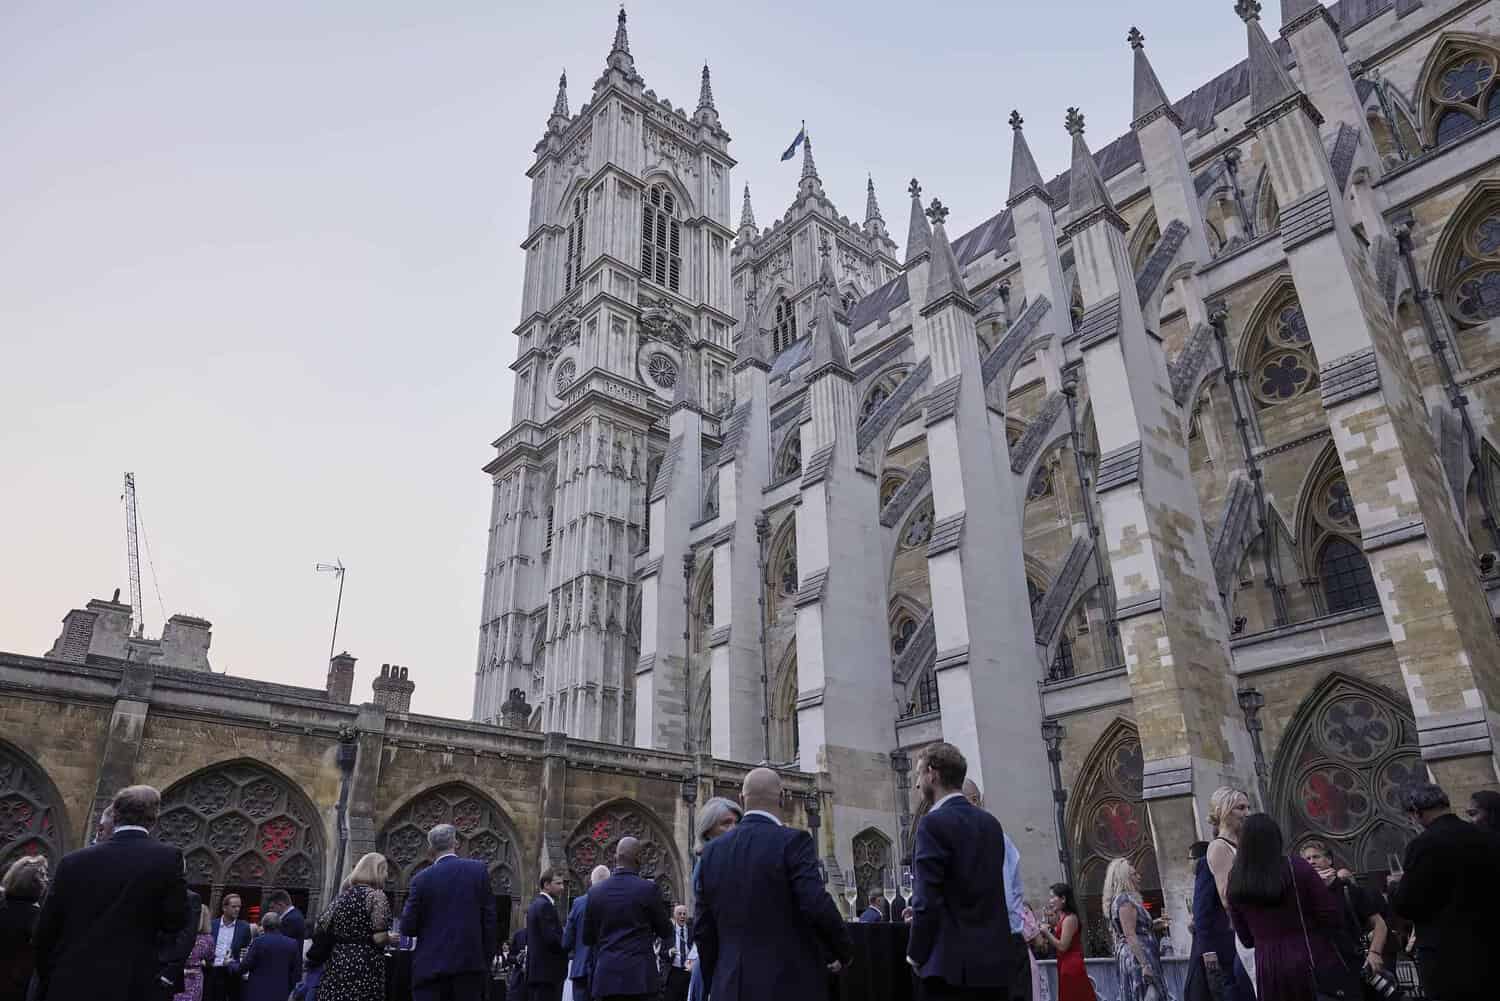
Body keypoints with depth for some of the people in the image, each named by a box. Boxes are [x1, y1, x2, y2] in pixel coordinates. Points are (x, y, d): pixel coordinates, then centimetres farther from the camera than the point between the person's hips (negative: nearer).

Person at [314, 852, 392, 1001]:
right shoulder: (376, 895, -8)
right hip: (365, 966, -7)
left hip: (336, 963, 7)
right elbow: (379, 938, -14)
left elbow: (320, 929, 11)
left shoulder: (342, 895, 12)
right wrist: (390, 937, 5)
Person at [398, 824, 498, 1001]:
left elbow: (407, 928, -1)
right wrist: (487, 957, 7)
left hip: (431, 966, -1)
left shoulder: (422, 878, -3)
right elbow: (489, 918, 0)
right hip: (470, 962, 1)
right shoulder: (479, 870, -1)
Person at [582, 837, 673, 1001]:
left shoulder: (595, 891, 4)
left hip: (606, 975, 4)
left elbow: (587, 938, 12)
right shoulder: (648, 888, -6)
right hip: (639, 975, -3)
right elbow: (666, 932, 5)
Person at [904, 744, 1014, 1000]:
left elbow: (928, 897, -16)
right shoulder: (991, 823, 11)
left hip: (954, 962, -7)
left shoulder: (934, 823, -12)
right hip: (997, 958, 7)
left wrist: (916, 953, -2)